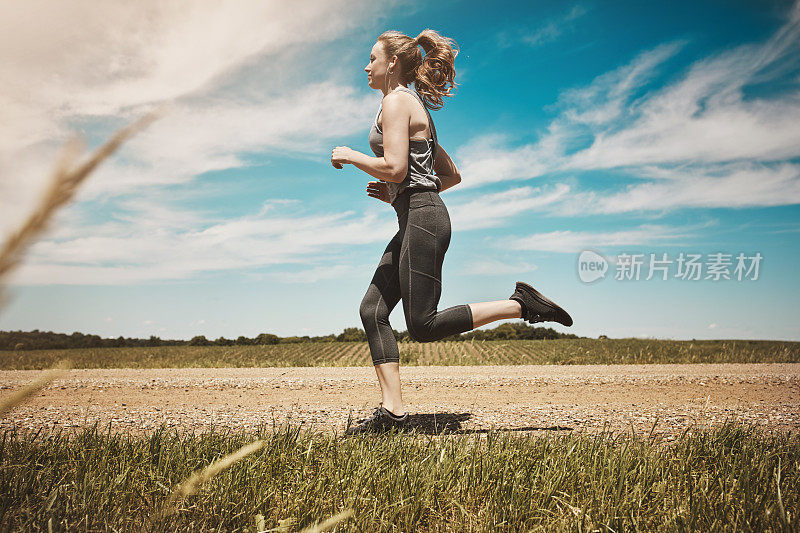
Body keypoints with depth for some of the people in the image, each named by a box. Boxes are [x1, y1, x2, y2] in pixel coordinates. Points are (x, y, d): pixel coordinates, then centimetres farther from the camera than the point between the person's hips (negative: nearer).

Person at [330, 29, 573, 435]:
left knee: (423, 326, -11)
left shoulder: (396, 101, -5)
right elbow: (452, 175, 25)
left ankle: (520, 304, -7)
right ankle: (392, 410, 0)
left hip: (422, 218, -10)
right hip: (416, 220, 10)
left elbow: (395, 168, -19)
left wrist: (350, 156, -3)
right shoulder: (416, 109, 24)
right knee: (372, 311, 3)